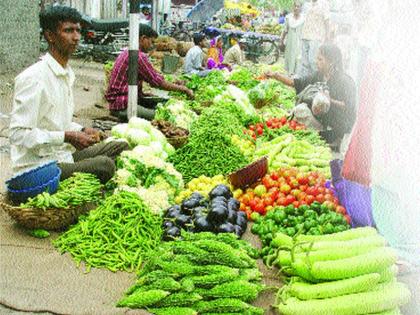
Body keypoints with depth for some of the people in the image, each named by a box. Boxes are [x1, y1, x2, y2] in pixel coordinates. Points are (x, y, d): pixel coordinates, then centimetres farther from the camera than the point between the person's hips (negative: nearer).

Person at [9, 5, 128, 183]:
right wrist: (67, 137, -23)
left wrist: (81, 131, 4)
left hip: (63, 154, 10)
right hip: (38, 166, -10)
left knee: (121, 148, 7)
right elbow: (18, 133, -23)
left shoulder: (67, 74, 12)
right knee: (104, 164, -27)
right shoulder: (33, 78, -19)